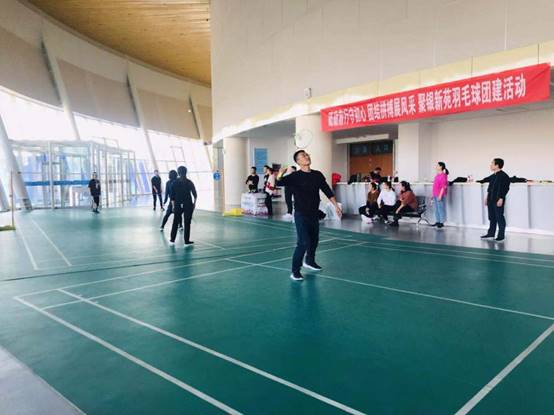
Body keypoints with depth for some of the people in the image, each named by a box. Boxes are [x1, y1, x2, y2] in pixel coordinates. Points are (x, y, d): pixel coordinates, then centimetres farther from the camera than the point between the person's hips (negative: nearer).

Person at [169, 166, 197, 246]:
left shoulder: (174, 183, -1)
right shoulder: (189, 183, -3)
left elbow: (172, 196, 0)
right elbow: (195, 195, 2)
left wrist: (173, 205, 8)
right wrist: (194, 203, 15)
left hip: (178, 205, 1)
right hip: (188, 205, -1)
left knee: (175, 222, 12)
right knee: (187, 223, 3)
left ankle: (172, 240, 17)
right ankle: (187, 241, 5)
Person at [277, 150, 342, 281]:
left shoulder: (317, 175, 4)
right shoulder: (295, 176, -11)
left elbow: (327, 191, 10)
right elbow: (278, 182, -24)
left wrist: (336, 206, 7)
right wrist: (280, 173, -44)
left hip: (314, 214, 6)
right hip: (301, 214, -6)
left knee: (314, 240, 20)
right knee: (303, 242, -14)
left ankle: (309, 261, 46)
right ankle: (295, 271, -2)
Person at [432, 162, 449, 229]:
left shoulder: (443, 175, -12)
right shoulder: (437, 175, 14)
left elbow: (443, 186, -16)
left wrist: (440, 195, -20)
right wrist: (433, 195, 19)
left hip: (440, 195, -9)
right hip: (435, 195, 9)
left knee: (441, 208, -4)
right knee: (436, 209, 12)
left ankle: (442, 222, 1)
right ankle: (438, 221, 19)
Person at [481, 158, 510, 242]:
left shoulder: (504, 176, -12)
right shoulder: (492, 176, 12)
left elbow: (505, 188, -15)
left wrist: (501, 199, -18)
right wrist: (487, 198, 17)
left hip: (498, 200, -8)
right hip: (491, 200, 8)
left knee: (500, 218, 0)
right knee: (492, 217, 15)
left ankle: (501, 235, 8)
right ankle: (491, 233, 25)